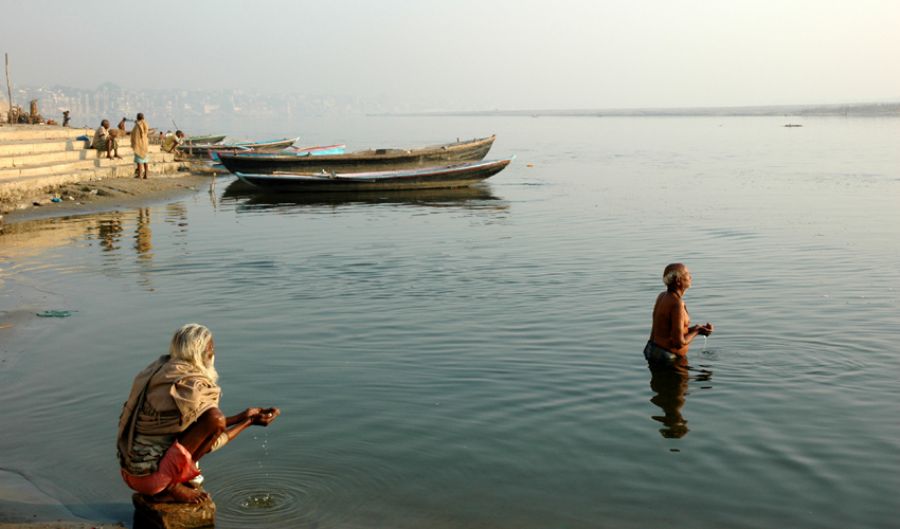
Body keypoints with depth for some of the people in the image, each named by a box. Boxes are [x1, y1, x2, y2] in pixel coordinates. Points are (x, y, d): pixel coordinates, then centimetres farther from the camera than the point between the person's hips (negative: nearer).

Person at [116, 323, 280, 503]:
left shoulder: (161, 369, 7)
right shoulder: (194, 385, -18)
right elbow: (211, 442, -7)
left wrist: (242, 416, 14)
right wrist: (248, 421, 4)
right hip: (148, 479, -9)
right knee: (215, 420, -17)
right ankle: (172, 487, -5)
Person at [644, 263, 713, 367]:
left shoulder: (662, 296, 4)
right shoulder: (677, 304, -23)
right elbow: (679, 342, -23)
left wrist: (694, 328, 5)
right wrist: (696, 331, -6)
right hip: (670, 358, -9)